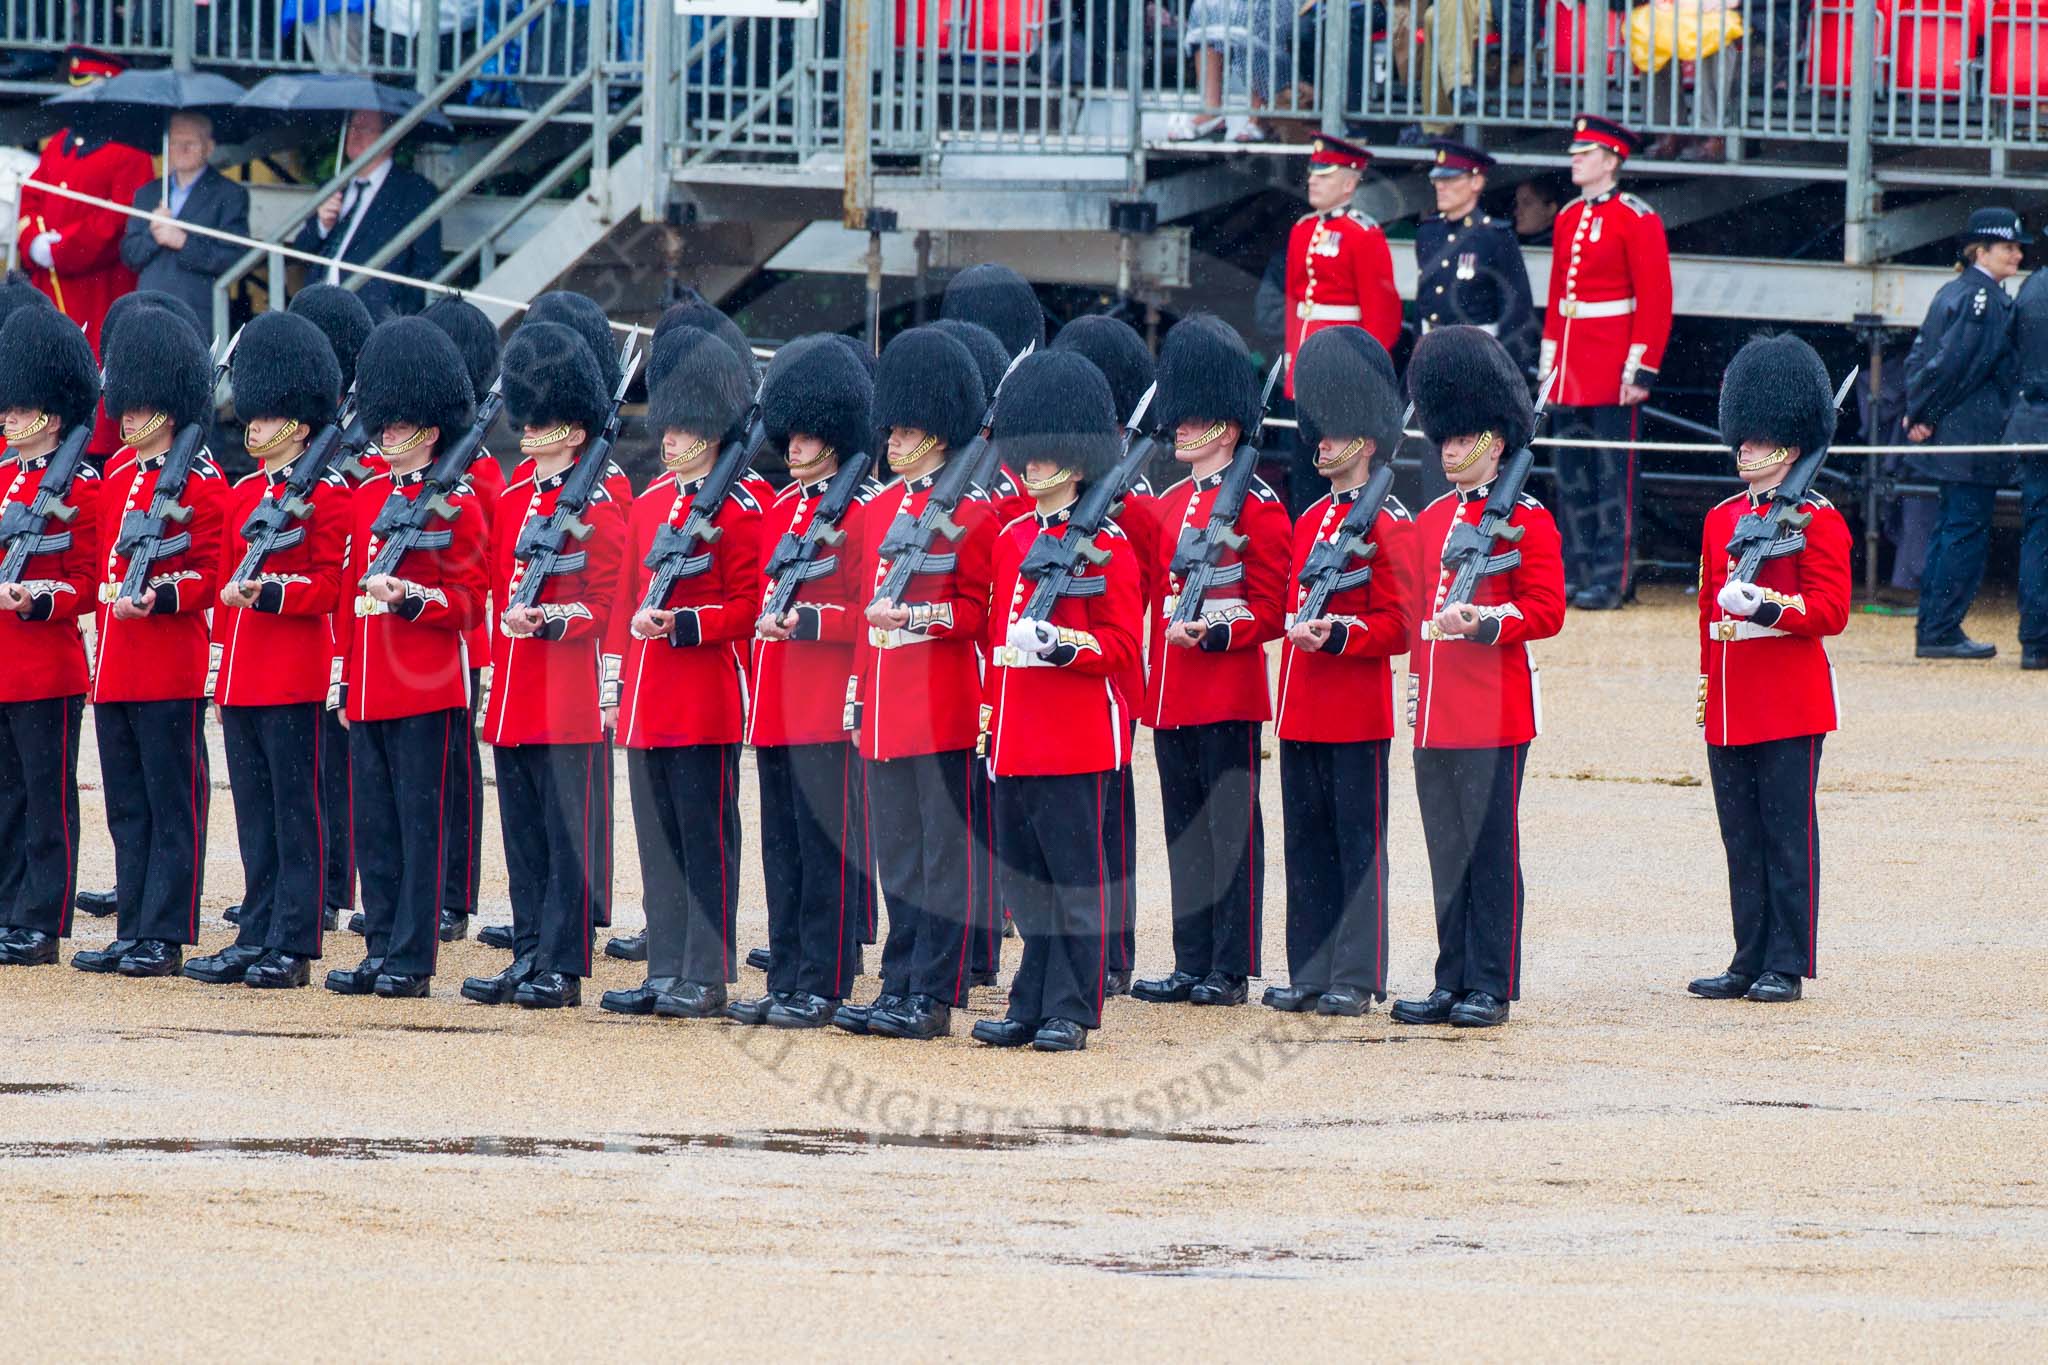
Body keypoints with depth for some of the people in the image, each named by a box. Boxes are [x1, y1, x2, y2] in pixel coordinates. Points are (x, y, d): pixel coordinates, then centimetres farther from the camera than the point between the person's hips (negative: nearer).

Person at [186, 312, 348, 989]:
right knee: (254, 813, 9)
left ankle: (294, 947, -1)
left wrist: (274, 591, -23)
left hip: (296, 678, -7)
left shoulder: (326, 494, -6)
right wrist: (222, 664, 15)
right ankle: (257, 937, 14)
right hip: (242, 675, 7)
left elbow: (333, 586, -9)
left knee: (296, 811, -3)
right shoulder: (241, 493, 14)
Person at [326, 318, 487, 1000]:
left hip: (429, 688, -6)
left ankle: (412, 960, -1)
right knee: (374, 824, 8)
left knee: (422, 822, -3)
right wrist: (343, 675, 15)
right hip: (371, 687, 6)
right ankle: (382, 949, 14)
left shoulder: (456, 503, -5)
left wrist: (411, 599, -21)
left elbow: (470, 602, -6)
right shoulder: (367, 496, 13)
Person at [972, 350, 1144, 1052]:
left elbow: (1123, 645, -8)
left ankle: (1070, 1011, 2)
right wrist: (989, 722, 16)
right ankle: (1030, 1007, 14)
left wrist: (1062, 644, -24)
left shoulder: (1105, 544, -5)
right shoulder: (1010, 539, 14)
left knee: (1076, 875, -2)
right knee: (1025, 876, 9)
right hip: (1017, 742, 7)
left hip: (1077, 739, -7)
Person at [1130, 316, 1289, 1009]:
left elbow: (1271, 608, -8)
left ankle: (1232, 969, -1)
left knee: (1232, 828, -3)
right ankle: (1192, 964, 13)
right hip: (1170, 694, 7)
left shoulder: (1256, 505, -6)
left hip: (1228, 695, -7)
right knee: (1185, 829, 9)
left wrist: (1213, 633, -21)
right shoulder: (1167, 504, 15)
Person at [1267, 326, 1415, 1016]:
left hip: (1358, 712, -8)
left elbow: (1397, 623, -11)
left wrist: (1338, 633, -22)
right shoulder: (1310, 518, 15)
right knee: (1307, 844, 9)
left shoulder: (1388, 523, -8)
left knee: (1358, 842, -2)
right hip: (1301, 711, 8)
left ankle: (1356, 978, 1)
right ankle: (1310, 973, 13)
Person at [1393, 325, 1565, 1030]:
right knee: (1448, 850, 9)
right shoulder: (1430, 521, 15)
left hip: (1495, 711, -7)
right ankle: (1453, 982, 13)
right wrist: (1416, 689, 15)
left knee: (1490, 848, -3)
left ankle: (1491, 987, 1)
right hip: (1436, 718, 7)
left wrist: (1487, 623, -23)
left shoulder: (1527, 520, -5)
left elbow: (1547, 609, -9)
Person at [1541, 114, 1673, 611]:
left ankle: (1612, 579, -3)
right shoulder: (1568, 218, 14)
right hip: (1571, 368, 7)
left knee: (1612, 473, -4)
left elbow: (1655, 299, -10)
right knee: (1573, 474, 7)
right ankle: (1576, 572, 12)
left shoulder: (1637, 220, -7)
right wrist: (1549, 361, 16)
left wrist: (1642, 369, -15)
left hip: (1612, 366, -7)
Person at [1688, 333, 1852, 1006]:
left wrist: (1766, 604, -24)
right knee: (1742, 840, 8)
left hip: (1789, 707, -6)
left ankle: (1786, 966, 1)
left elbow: (1829, 611, -10)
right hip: (1729, 709, 6)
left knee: (1787, 836, -2)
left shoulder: (1817, 521, -4)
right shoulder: (1721, 520, 14)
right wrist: (1707, 687, 16)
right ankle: (1750, 962, 12)